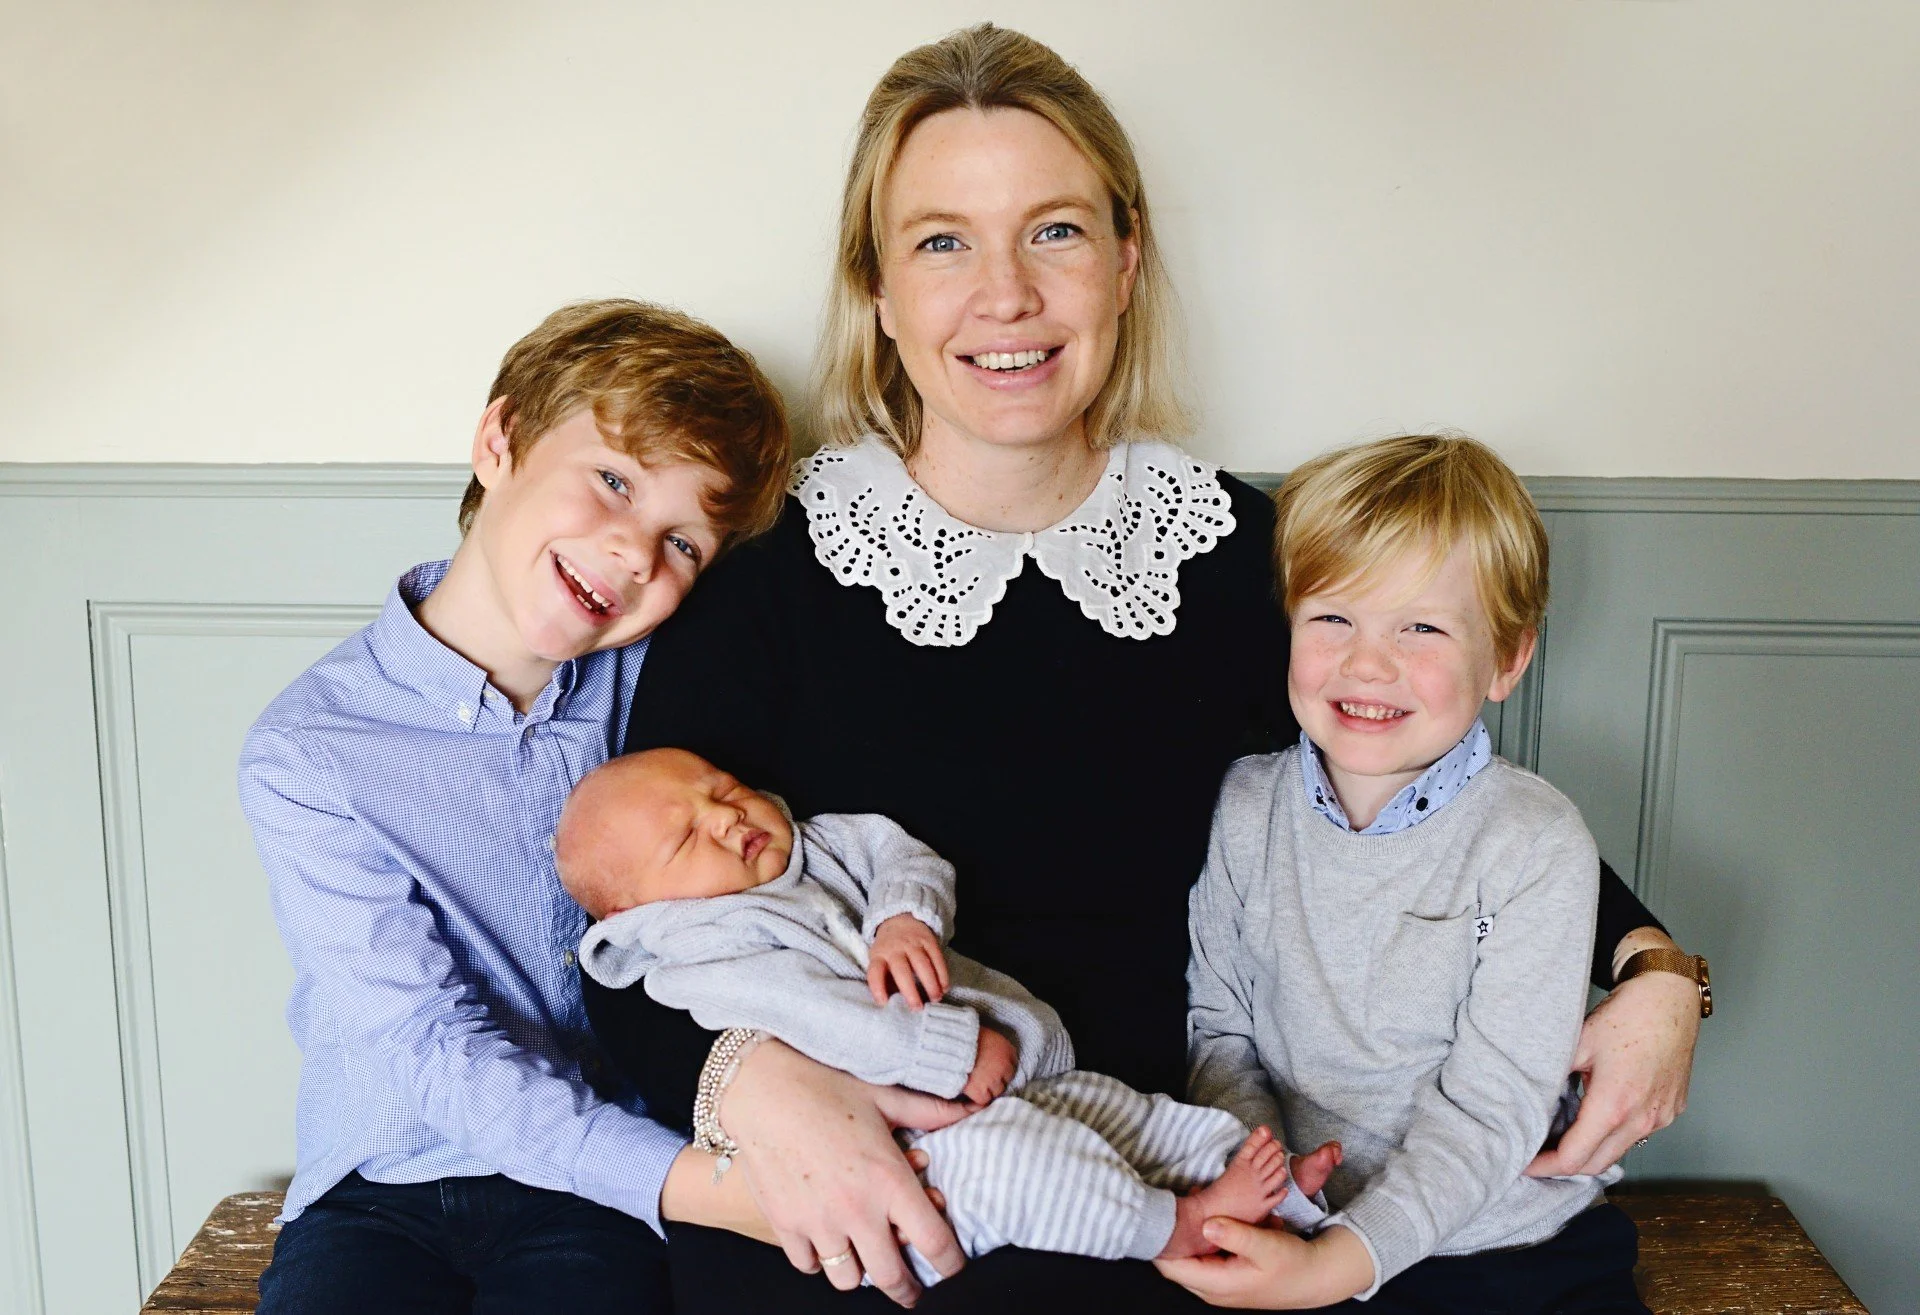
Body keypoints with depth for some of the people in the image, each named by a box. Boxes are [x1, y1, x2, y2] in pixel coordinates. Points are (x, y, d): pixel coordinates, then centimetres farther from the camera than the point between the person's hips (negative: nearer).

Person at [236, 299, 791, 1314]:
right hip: (381, 1191, -1)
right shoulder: (305, 758, -12)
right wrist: (703, 1180, -29)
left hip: (597, 1192, 1)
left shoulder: (649, 677, -2)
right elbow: (438, 1058, -17)